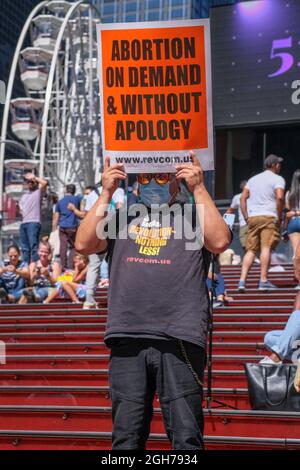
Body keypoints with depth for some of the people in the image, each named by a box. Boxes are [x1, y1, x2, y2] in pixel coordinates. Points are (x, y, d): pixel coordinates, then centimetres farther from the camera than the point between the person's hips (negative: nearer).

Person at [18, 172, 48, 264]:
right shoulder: (24, 196, 28)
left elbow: (44, 183, -11)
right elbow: (20, 205, 34)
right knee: (24, 248, 6)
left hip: (33, 223, -7)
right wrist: (20, 209, 10)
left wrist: (34, 177, 0)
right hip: (23, 223, 7)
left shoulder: (38, 192, 7)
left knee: (34, 246, -15)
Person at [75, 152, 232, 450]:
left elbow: (219, 242, -7)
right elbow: (83, 244, 6)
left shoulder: (193, 216, 12)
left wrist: (199, 189, -4)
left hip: (179, 339, -2)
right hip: (127, 338, 3)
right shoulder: (122, 219, 19)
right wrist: (106, 193, 5)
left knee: (186, 435, -3)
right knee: (126, 436, 6)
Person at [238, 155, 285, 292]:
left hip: (252, 217, 6)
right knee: (266, 248, -9)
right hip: (269, 216, -6)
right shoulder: (277, 179, 2)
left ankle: (242, 280, -4)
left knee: (251, 250, 6)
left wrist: (246, 217, 15)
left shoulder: (253, 179, 21)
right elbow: (280, 197, -16)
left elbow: (243, 198, 15)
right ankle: (263, 281, -13)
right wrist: (279, 216, -7)